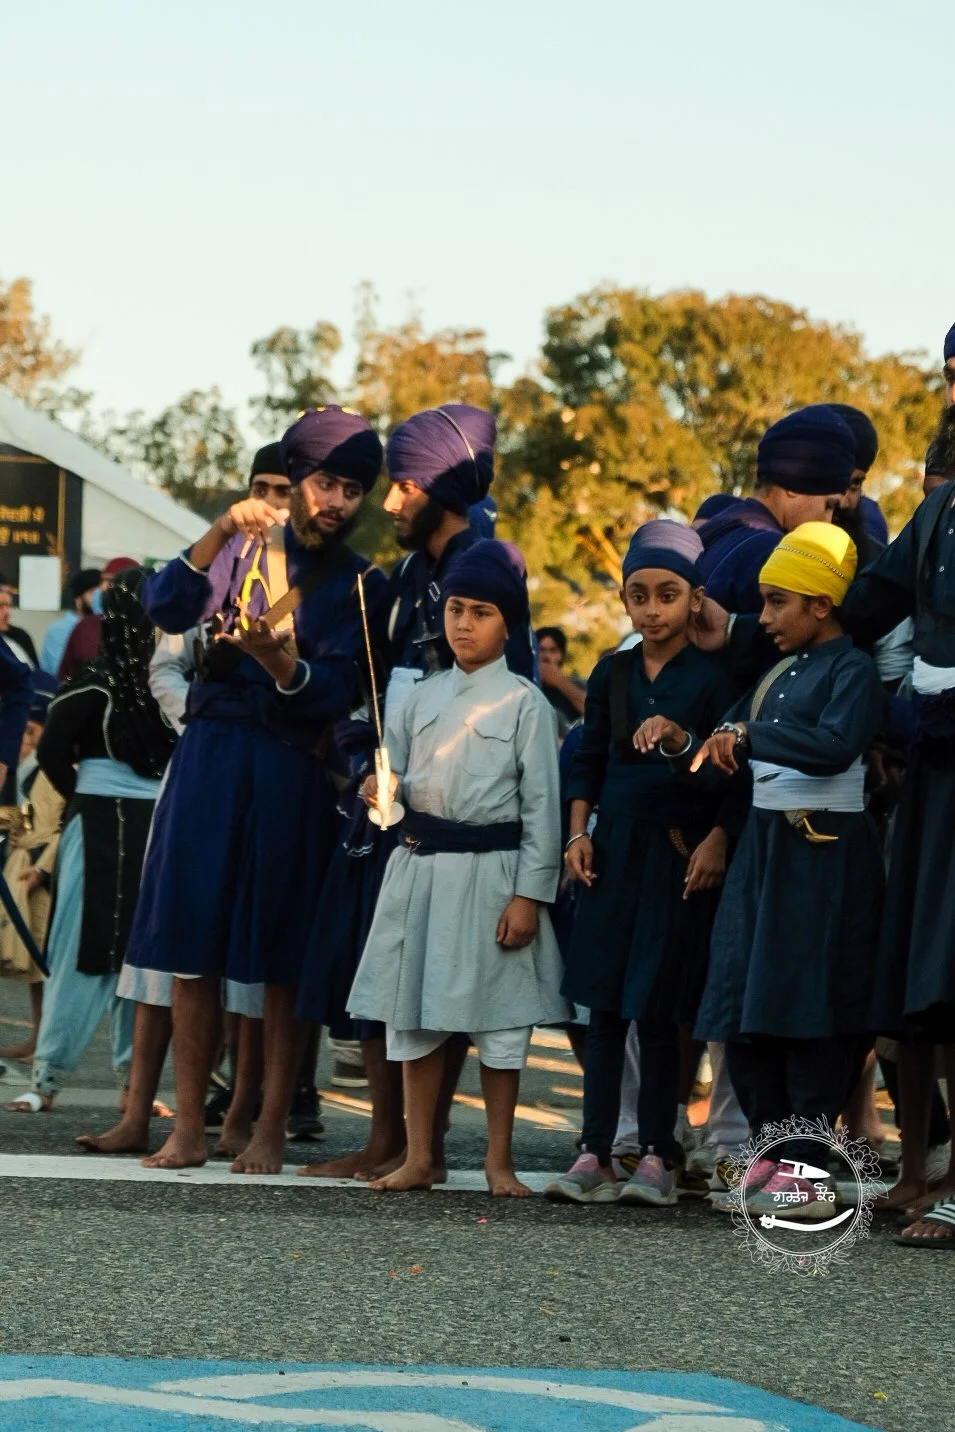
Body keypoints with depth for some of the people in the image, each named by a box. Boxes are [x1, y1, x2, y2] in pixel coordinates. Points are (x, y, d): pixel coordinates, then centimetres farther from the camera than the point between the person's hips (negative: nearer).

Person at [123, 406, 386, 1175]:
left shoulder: (361, 585, 6)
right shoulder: (246, 549, 11)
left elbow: (335, 693, -8)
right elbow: (166, 608, -6)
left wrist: (281, 664, -28)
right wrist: (219, 536, -19)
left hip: (294, 773, -1)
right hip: (211, 757, 1)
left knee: (280, 959, -1)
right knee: (193, 945, -1)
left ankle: (270, 1129, 5)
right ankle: (188, 1126, 4)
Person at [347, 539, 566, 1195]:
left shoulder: (525, 703, -3)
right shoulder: (423, 698, 11)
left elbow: (541, 803, -6)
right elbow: (393, 774, 16)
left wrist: (529, 894, -11)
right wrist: (381, 793, -9)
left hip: (492, 869, -5)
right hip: (419, 868, 5)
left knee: (498, 1017, 2)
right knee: (413, 1013, 7)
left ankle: (500, 1159, 13)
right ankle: (418, 1158, 16)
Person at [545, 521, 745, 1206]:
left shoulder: (715, 675, -3)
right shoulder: (613, 674, 11)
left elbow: (736, 771, -5)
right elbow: (589, 761, 15)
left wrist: (718, 841, -13)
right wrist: (578, 832, 5)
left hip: (682, 855, -4)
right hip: (616, 849, 4)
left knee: (660, 1010, -2)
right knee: (605, 1008, 2)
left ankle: (657, 1155, 5)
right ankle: (596, 1155, 4)